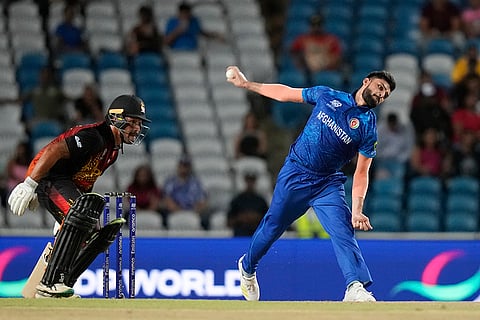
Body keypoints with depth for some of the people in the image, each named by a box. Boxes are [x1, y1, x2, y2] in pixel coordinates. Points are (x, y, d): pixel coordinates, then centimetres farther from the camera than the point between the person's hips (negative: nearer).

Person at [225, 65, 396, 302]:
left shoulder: (368, 128, -3)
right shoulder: (327, 96, 1)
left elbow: (361, 173, -6)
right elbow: (285, 93, 12)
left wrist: (357, 210, -19)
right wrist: (246, 84, 11)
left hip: (328, 184, -1)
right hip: (294, 174, 1)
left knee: (343, 231, -20)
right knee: (273, 226, 11)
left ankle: (356, 288, -34)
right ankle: (247, 267, 37)